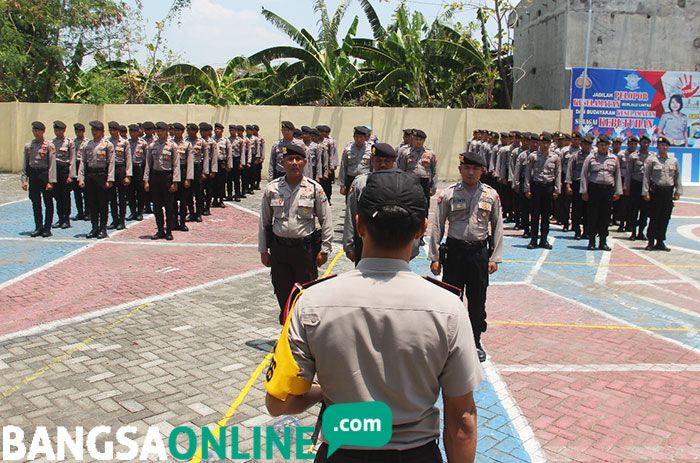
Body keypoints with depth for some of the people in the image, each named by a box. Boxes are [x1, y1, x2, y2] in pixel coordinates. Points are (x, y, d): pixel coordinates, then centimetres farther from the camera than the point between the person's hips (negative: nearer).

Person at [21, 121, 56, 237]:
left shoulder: (49, 146, -4)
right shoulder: (28, 146, 8)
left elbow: (52, 164, -8)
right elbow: (24, 164, 9)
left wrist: (51, 181, -13)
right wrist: (24, 180, 2)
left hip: (44, 174, -4)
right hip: (33, 175, 4)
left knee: (48, 203, 3)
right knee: (35, 203, 8)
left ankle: (47, 228, 11)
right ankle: (38, 227, 16)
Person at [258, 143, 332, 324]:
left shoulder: (314, 189, -5)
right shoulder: (272, 189, 0)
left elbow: (326, 221, -1)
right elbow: (264, 221, 6)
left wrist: (324, 250, -3)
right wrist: (263, 250, 6)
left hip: (305, 248, -2)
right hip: (279, 247, 2)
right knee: (282, 293, 12)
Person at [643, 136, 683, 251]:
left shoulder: (674, 161, 11)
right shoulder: (651, 160, 0)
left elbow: (677, 177, 13)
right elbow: (646, 176, -2)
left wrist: (677, 192, 6)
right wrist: (646, 192, -7)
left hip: (669, 192, 4)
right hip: (656, 191, -3)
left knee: (665, 218, 6)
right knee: (654, 217, -2)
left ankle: (660, 241, 14)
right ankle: (651, 242, 6)